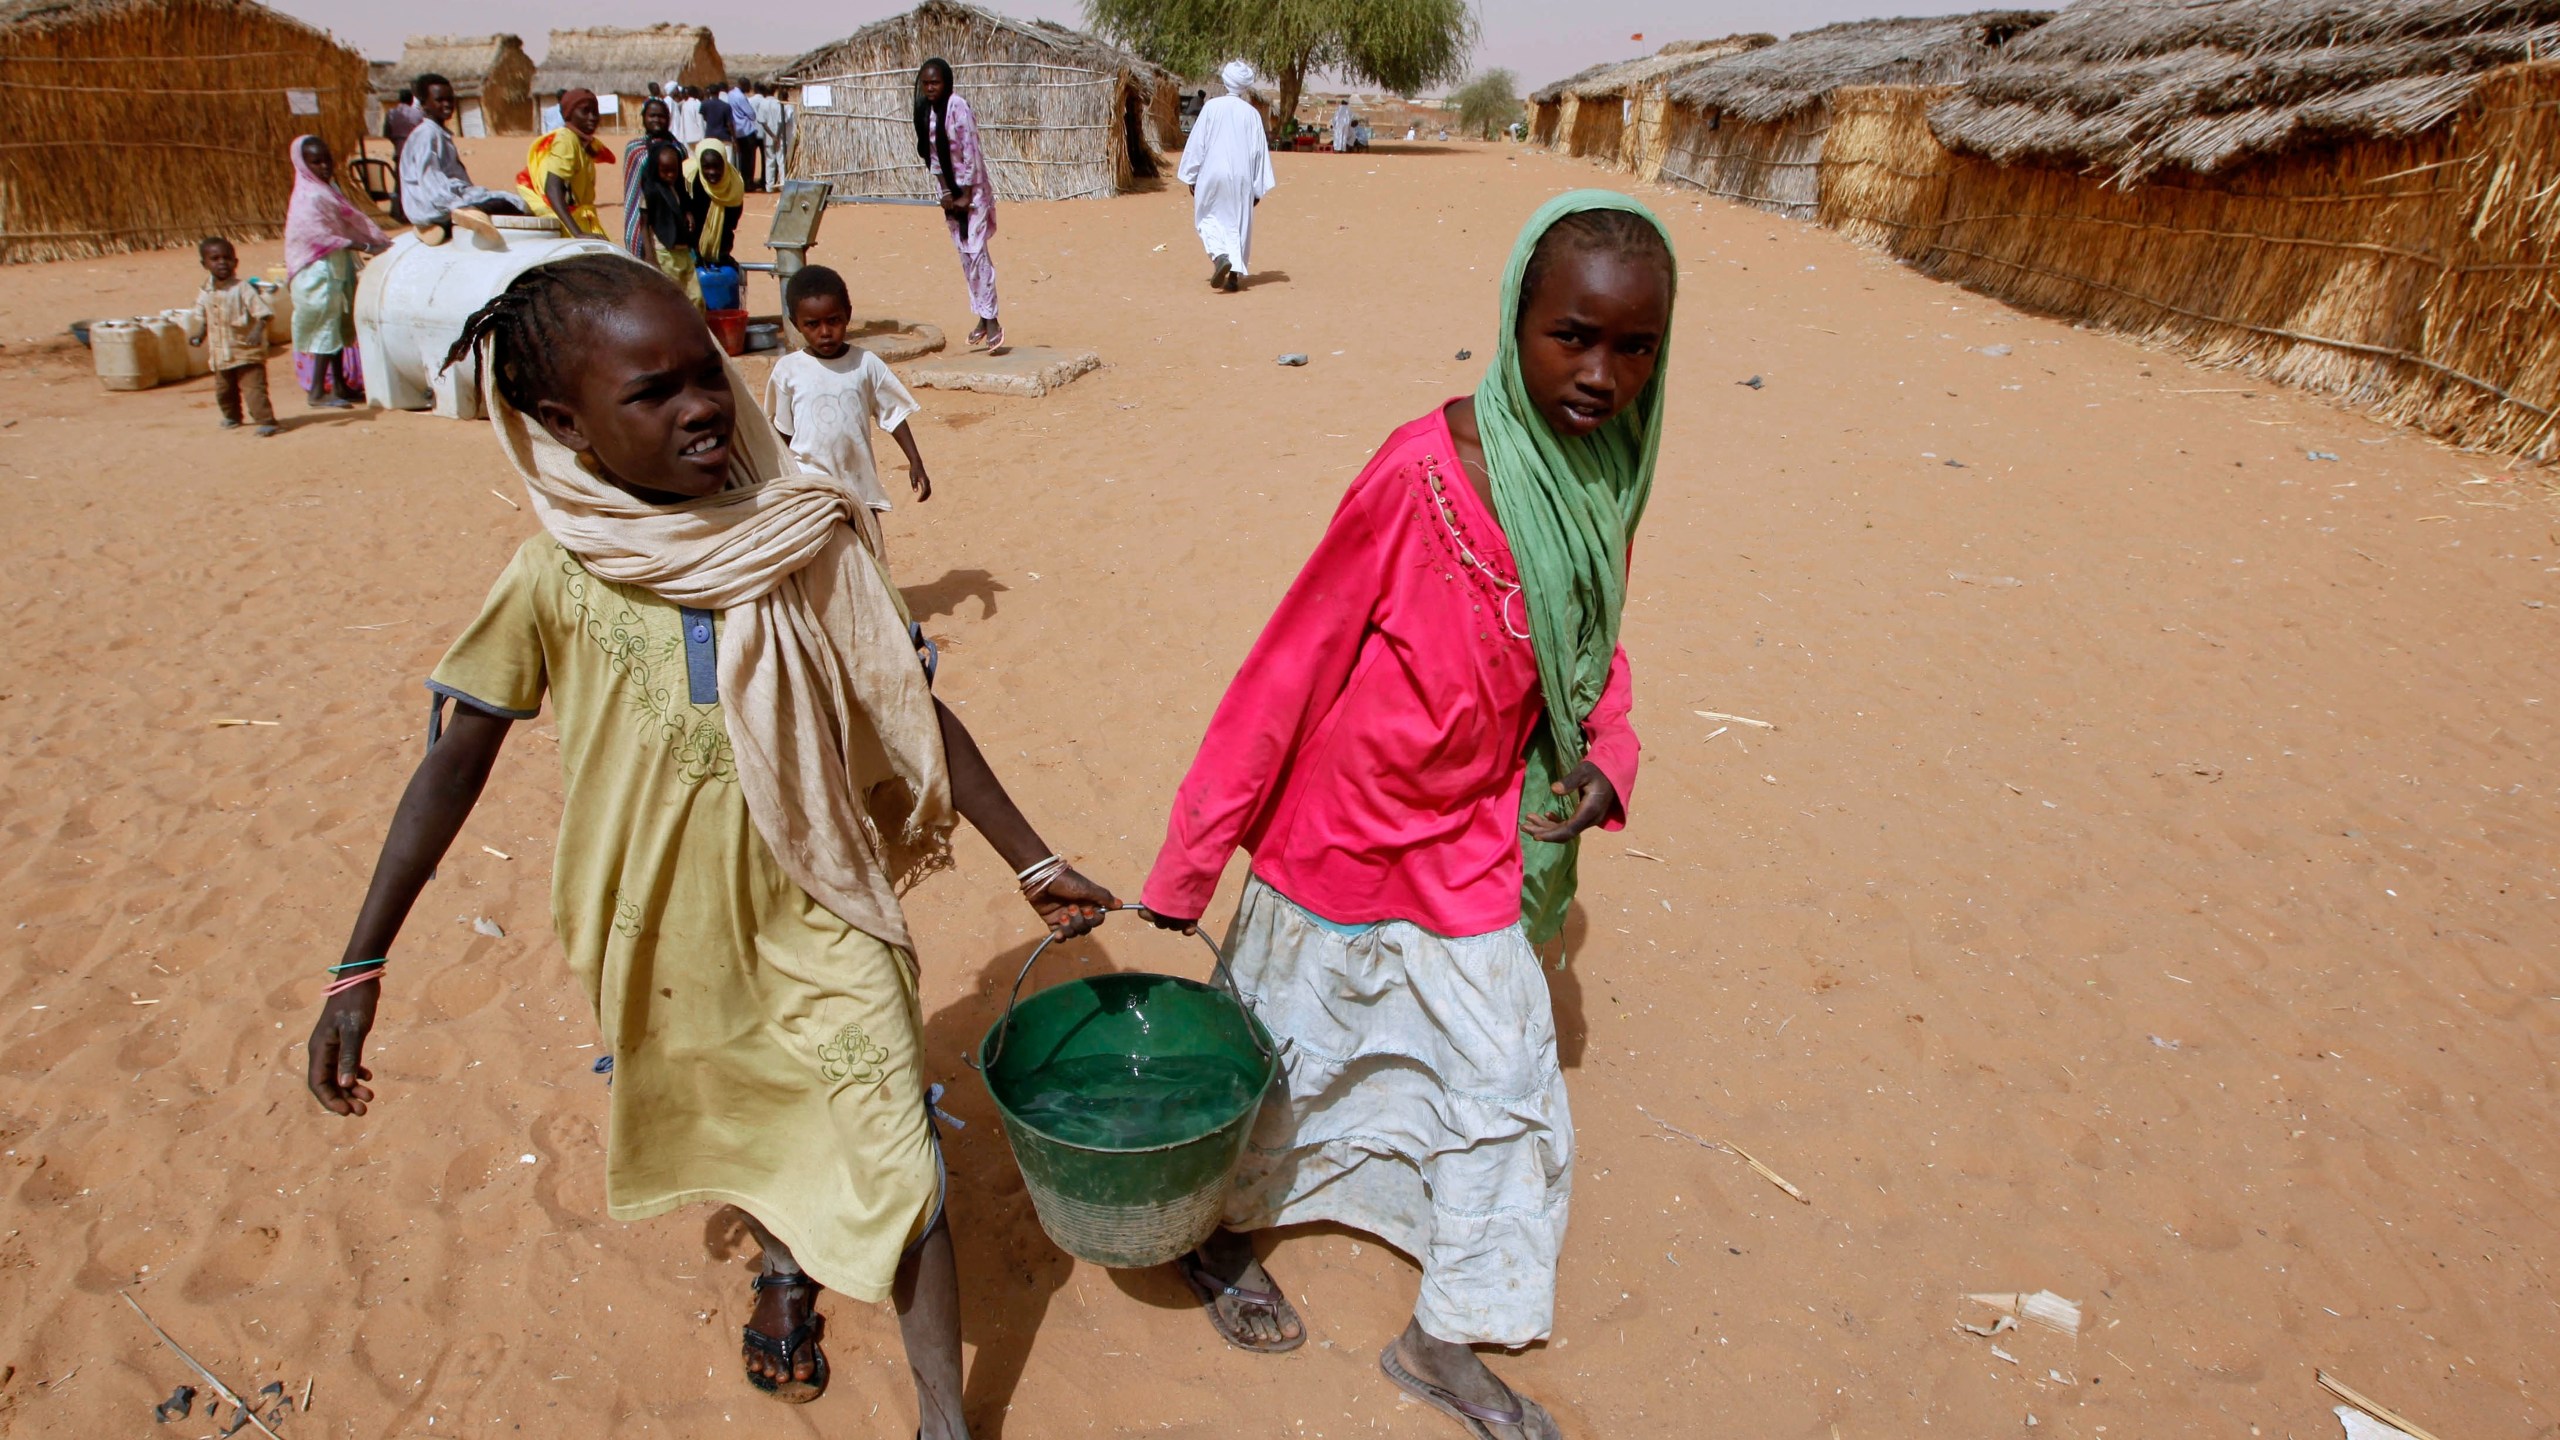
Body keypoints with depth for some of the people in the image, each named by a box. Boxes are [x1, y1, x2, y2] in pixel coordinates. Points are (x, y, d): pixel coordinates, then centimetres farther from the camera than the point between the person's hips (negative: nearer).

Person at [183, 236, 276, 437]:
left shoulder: (242, 289, -12)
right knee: (223, 389, 19)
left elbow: (262, 312, -18)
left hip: (247, 352, -6)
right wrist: (197, 335, 1)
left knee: (253, 387, -15)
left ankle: (265, 421, -13)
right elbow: (200, 318, 17)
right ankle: (232, 416, 40)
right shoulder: (205, 294, 5)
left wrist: (257, 331, -34)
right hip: (221, 353, 6)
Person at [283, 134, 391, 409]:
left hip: (338, 266, 9)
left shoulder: (329, 188, 13)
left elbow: (351, 220, 12)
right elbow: (322, 236, -22)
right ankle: (317, 392, -3)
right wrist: (367, 247, -26)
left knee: (339, 326, 12)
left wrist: (381, 241, -1)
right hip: (319, 270, -9)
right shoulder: (308, 197, -14)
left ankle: (339, 386, 20)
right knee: (326, 327, -7)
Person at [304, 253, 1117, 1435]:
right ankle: (783, 1268, 57)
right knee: (727, 1124, 24)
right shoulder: (554, 579, -12)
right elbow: (455, 760, -5)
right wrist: (359, 968, -5)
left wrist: (1033, 863, -3)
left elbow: (914, 714, -6)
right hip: (663, 928, 2)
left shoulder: (804, 537, -13)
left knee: (895, 1156, -2)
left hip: (818, 904, -1)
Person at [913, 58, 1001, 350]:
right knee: (964, 255, 9)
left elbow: (971, 152, -17)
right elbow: (932, 155, 7)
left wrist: (967, 195, -16)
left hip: (972, 187, -7)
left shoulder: (958, 106, -16)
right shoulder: (925, 110, 4)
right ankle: (982, 318, 16)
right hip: (950, 188, 7)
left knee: (975, 252, -11)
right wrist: (945, 192, -2)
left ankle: (992, 321, -9)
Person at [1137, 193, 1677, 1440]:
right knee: (1283, 1064, 16)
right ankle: (1214, 1233, 48)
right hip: (1341, 842, -6)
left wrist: (1602, 758, -11)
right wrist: (1191, 859, -13)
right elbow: (1293, 663, -19)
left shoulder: (1604, 472, -6)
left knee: (1507, 1089, 14)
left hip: (1470, 854, 6)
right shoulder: (1422, 471, -26)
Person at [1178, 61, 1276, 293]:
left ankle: (1220, 257, -14)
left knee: (1209, 218, 12)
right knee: (1238, 223, 10)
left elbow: (1197, 142, -3)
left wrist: (1191, 177, 6)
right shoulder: (1252, 113, 0)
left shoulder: (1211, 107, -5)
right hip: (1241, 177, 2)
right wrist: (1258, 189, 8)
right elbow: (1259, 151, 2)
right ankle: (1234, 275, 6)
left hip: (1213, 174, -2)